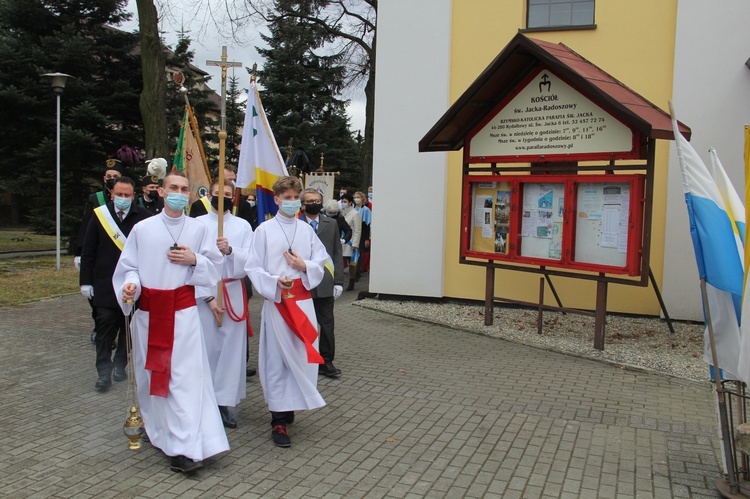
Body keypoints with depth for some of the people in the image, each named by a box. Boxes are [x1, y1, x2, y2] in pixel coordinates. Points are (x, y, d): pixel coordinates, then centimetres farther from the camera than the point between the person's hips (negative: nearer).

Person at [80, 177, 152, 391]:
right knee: (105, 329, 1)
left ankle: (120, 365, 26)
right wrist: (86, 281, 1)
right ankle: (104, 372, 10)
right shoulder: (99, 215, 1)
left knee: (129, 328, 10)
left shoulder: (144, 217, -5)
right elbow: (88, 252, 3)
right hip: (105, 285, 0)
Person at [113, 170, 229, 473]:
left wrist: (194, 260, -12)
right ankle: (158, 431, 32)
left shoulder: (198, 229, 3)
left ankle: (184, 448, -3)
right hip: (149, 311, 1)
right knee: (151, 374, 12)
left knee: (185, 377, -6)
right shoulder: (142, 229, 1)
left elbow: (215, 266, 6)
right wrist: (130, 285, -16)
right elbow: (128, 267, 4)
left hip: (183, 310, -1)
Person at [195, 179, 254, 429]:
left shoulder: (243, 226, 8)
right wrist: (208, 297, -8)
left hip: (233, 294, 1)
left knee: (232, 347, 1)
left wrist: (230, 250, -20)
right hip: (203, 294, -1)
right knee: (206, 347, 0)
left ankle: (224, 402, 11)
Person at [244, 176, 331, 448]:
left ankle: (289, 407, 27)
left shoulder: (306, 230, 9)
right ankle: (278, 420, 7)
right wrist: (275, 283, -18)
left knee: (300, 356, 7)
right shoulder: (264, 230, -1)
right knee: (276, 359, 0)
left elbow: (322, 262, 10)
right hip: (276, 300, -3)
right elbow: (253, 267, -4)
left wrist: (305, 266, -10)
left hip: (303, 300, 4)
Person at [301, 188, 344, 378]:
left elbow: (337, 254, 7)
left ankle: (326, 362, 18)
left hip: (325, 284, 2)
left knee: (327, 324, 7)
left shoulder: (331, 224, 9)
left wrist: (338, 281, 1)